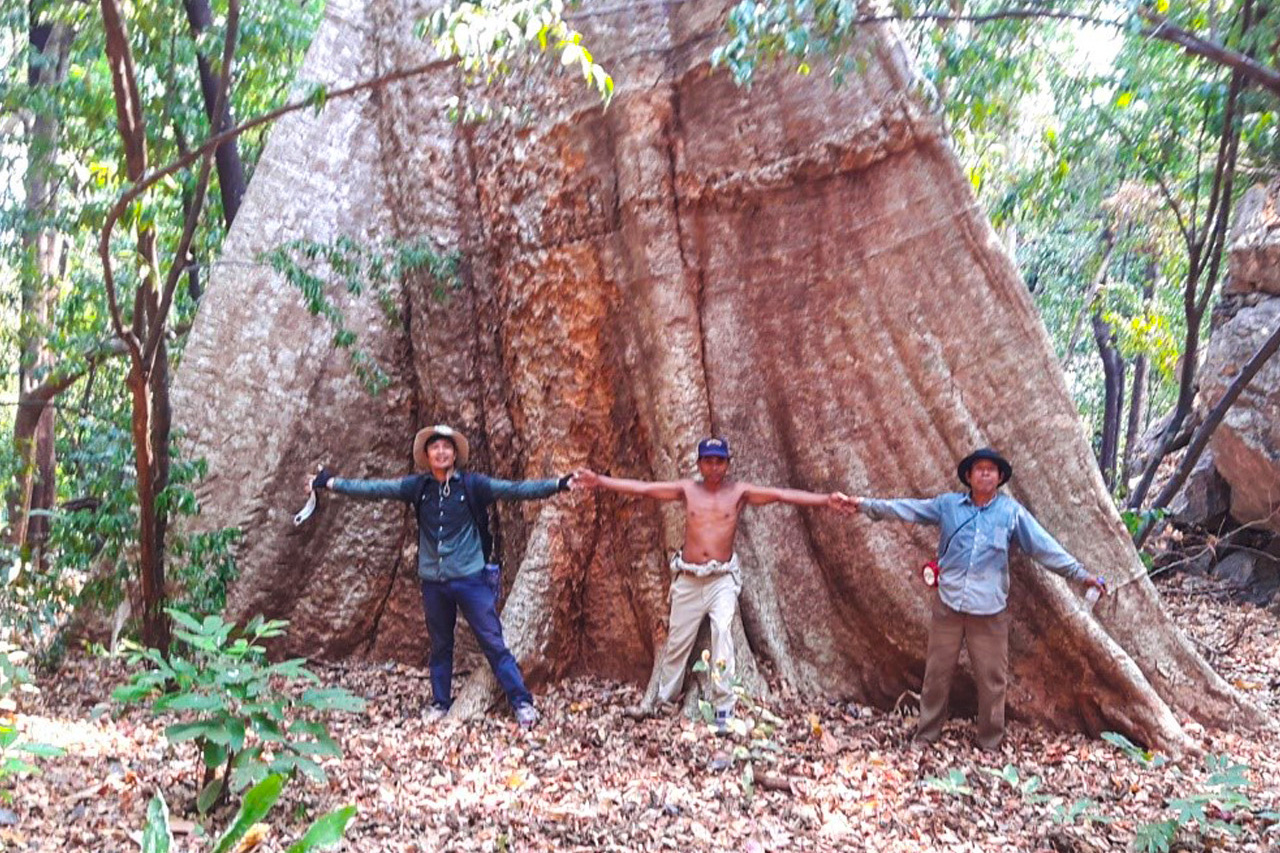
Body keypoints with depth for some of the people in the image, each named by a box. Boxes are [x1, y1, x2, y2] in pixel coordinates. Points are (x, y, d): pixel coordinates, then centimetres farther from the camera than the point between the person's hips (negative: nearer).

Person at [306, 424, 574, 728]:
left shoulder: (472, 485, -7)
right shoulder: (418, 486, 1)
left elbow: (515, 490, -14)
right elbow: (374, 488, 4)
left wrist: (558, 484, -24)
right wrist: (332, 483, 3)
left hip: (470, 578, -3)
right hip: (433, 581, 3)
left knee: (493, 643, -1)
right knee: (440, 646, 17)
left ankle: (522, 703, 6)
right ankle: (440, 703, 32)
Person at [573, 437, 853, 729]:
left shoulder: (739, 492, 0)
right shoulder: (687, 489, 3)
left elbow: (781, 494, -10)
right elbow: (642, 488, 0)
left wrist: (826, 500, -19)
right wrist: (599, 481, -5)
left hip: (723, 579, -2)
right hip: (687, 579, 2)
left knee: (723, 630, -23)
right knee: (677, 641, 10)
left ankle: (723, 707, -17)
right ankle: (662, 699, 30)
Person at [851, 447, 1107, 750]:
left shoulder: (1011, 511, 0)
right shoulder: (948, 504, 3)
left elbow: (1044, 546, 0)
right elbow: (907, 508, 3)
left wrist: (1080, 573, -4)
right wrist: (866, 505, -2)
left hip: (989, 609, -1)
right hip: (948, 604, 1)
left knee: (991, 678, 6)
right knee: (937, 673, 10)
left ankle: (990, 742, 23)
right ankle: (926, 735, 24)